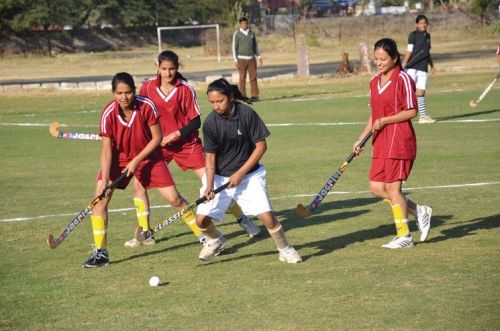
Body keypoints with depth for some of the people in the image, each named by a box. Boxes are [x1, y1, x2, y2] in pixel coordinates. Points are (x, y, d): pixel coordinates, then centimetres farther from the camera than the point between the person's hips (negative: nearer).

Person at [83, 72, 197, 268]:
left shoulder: (147, 106, -24)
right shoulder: (109, 113, -22)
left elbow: (157, 138, -13)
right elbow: (106, 150, -20)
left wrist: (137, 160, -17)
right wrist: (105, 181, -27)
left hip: (148, 156, -1)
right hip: (119, 158, 1)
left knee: (174, 199, -6)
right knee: (100, 197, -14)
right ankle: (100, 252, -5)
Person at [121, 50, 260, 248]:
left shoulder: (185, 90, -12)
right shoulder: (148, 87, -4)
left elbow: (195, 122, -10)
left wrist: (173, 135, -19)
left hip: (186, 143, -3)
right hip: (158, 144, 3)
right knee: (139, 181, -7)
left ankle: (242, 220, 12)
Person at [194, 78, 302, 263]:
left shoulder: (247, 114, -14)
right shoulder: (210, 123, -10)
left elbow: (261, 146, -9)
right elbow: (210, 157, -6)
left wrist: (240, 173, -13)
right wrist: (209, 186, -20)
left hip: (249, 174, -2)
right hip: (219, 177, 2)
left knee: (267, 217, -16)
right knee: (201, 219, -9)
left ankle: (285, 250, 11)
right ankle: (216, 241, 25)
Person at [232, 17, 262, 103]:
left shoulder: (252, 33, 9)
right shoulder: (237, 34, 0)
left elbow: (255, 45, 17)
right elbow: (234, 47, 0)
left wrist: (259, 56, 14)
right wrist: (235, 59, -6)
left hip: (251, 58, 3)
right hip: (242, 59, -3)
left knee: (253, 77, -2)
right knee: (242, 78, -1)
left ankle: (254, 95, 0)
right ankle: (243, 96, 3)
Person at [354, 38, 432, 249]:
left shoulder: (402, 79, -9)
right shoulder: (374, 82, 14)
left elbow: (412, 112, -12)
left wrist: (384, 121, -17)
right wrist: (361, 139, 16)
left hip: (399, 141, -8)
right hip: (381, 143, 8)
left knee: (392, 188, -6)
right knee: (376, 188, 4)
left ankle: (404, 236, 4)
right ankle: (419, 211, 18)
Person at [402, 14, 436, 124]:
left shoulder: (427, 36, 17)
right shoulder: (413, 35, -2)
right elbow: (409, 50, -8)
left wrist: (432, 66, 27)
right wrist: (404, 64, -17)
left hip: (423, 69, 5)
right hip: (412, 68, -5)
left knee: (421, 93, 5)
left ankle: (423, 116, 9)